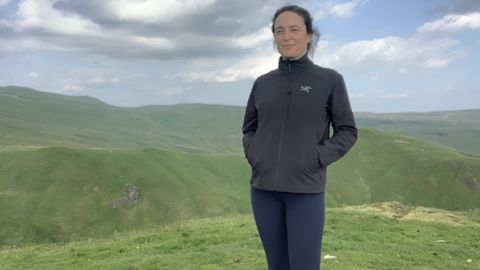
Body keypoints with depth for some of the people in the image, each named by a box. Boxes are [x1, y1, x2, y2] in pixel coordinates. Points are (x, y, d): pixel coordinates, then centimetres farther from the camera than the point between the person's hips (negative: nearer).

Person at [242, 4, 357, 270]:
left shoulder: (330, 80, 0)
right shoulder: (262, 83, 8)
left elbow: (347, 131, 2)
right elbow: (249, 129, 18)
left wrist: (317, 159, -10)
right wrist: (253, 155, 0)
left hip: (306, 191, -3)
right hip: (264, 189, 3)